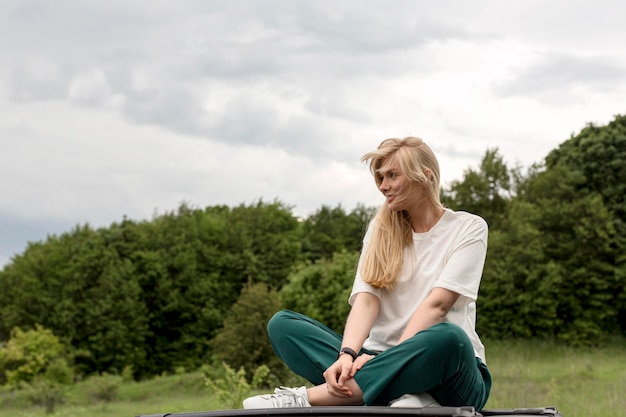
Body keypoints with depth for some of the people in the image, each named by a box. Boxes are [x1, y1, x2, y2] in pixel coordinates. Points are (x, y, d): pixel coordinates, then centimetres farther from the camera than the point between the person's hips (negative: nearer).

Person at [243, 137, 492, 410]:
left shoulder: (468, 228, 3)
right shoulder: (381, 230, 13)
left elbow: (437, 304, -12)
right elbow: (366, 299, -3)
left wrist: (391, 357, -25)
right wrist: (347, 354, -23)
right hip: (383, 360, 4)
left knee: (446, 337, -39)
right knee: (282, 324, -13)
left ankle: (305, 399, -36)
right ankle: (405, 398, -35)